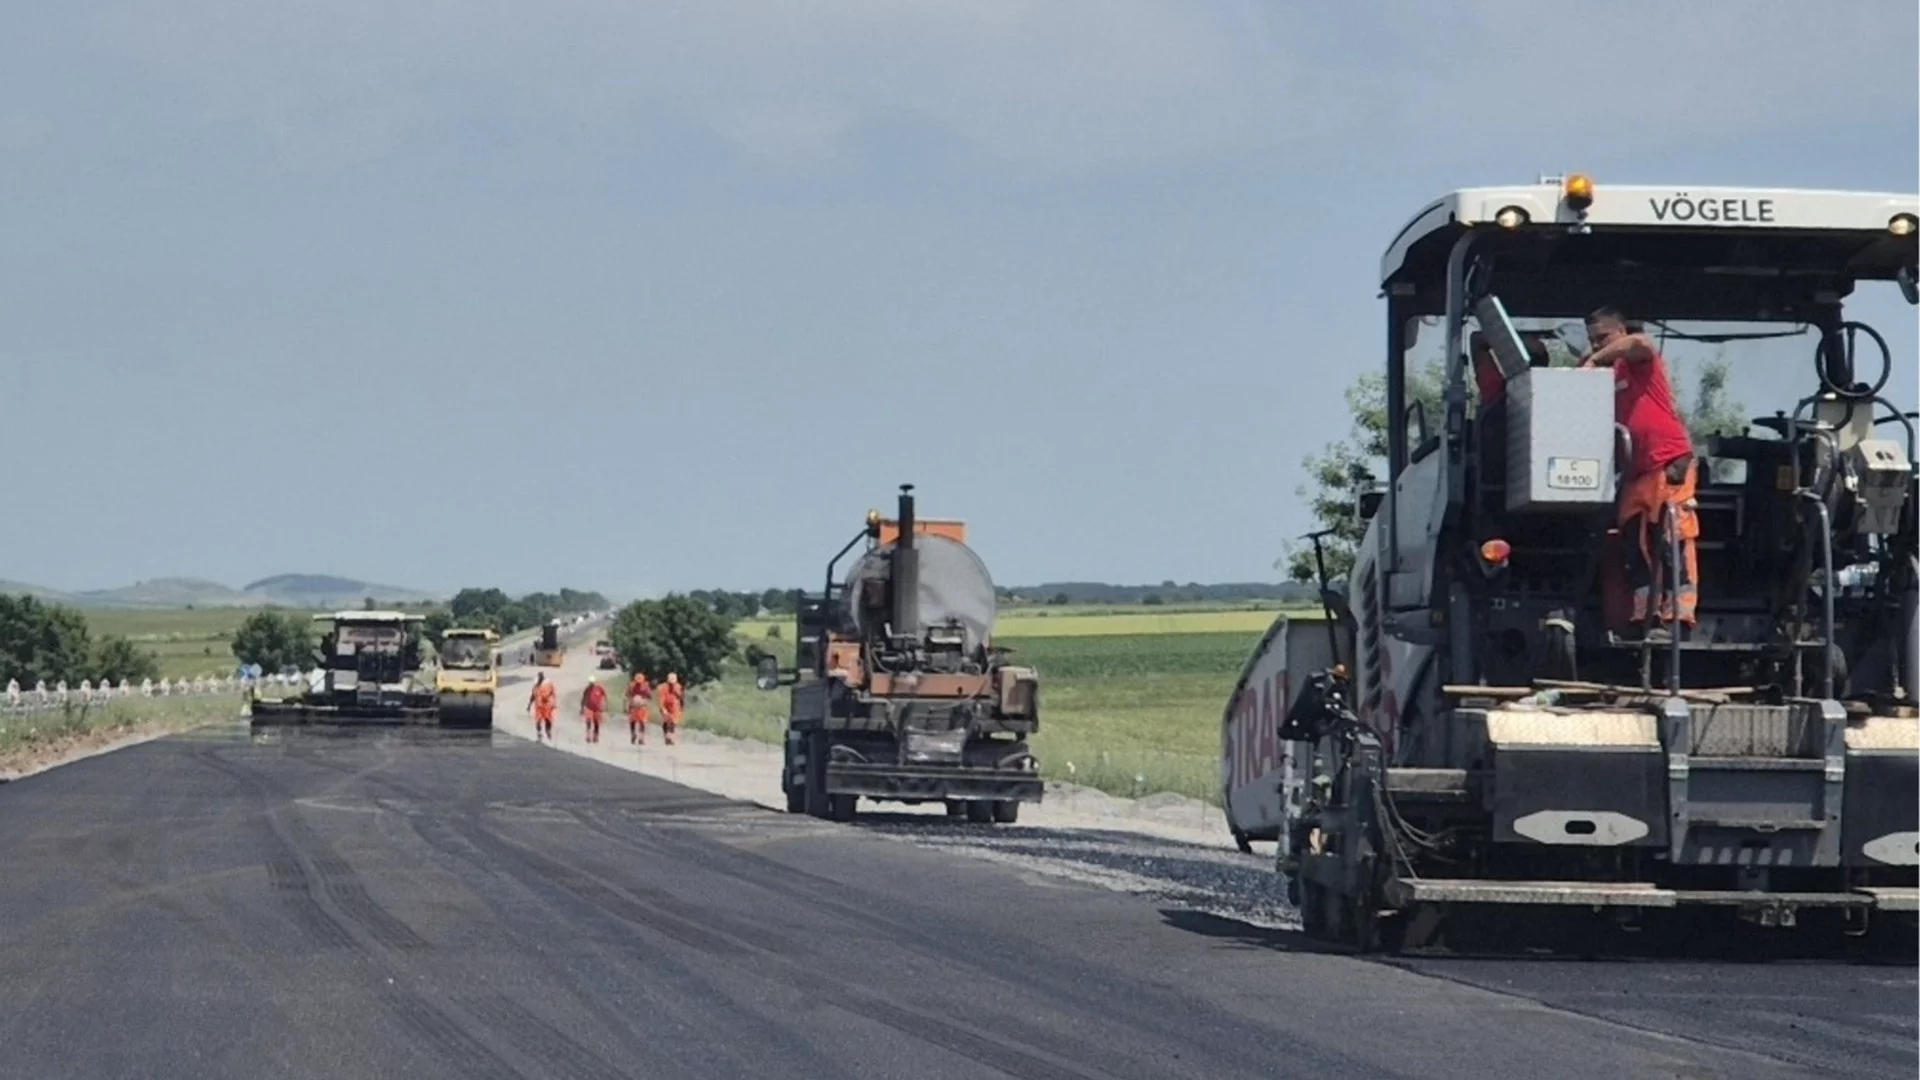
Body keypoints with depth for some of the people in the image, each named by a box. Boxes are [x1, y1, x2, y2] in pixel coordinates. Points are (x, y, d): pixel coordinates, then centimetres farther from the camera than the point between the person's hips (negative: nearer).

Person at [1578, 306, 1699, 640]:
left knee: (1674, 545, -12)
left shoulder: (1639, 363, 2)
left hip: (1670, 464, -8)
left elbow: (1639, 342, -22)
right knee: (1637, 550, 6)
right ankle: (1643, 623, 8)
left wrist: (1594, 360, -18)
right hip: (1636, 472, 8)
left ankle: (1678, 619, -17)